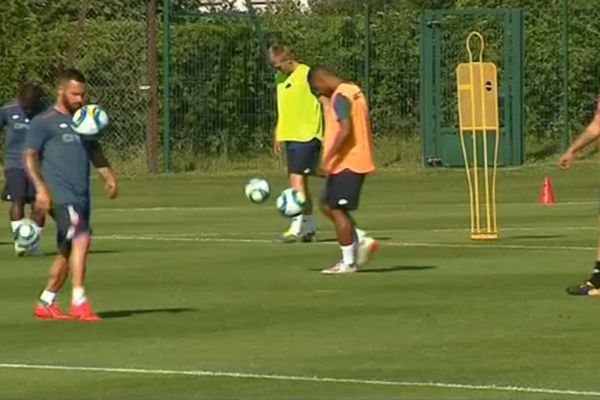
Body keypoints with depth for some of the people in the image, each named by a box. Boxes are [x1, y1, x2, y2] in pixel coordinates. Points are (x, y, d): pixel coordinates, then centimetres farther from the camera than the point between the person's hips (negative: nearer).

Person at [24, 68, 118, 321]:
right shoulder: (44, 122, -1)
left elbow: (95, 153, 24)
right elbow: (30, 157, -5)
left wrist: (109, 177, 5)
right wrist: (40, 188, -18)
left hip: (81, 196, 8)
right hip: (60, 195, -8)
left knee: (68, 252, 11)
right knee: (81, 238, -25)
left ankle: (45, 304, 24)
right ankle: (79, 303, -28)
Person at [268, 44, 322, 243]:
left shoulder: (307, 75, -10)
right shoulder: (280, 78, 14)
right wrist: (277, 135, 20)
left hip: (307, 136, -8)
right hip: (290, 136, 8)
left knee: (297, 178, -14)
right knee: (298, 181, 9)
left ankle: (297, 227, -16)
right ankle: (309, 228, 16)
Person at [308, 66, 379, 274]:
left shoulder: (340, 97, -15)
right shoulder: (353, 91, 16)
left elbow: (345, 129, -26)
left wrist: (328, 158, -26)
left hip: (345, 163, -10)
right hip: (356, 161, 10)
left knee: (336, 210, -3)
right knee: (327, 205, 15)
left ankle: (348, 262, 0)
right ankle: (363, 241, 10)